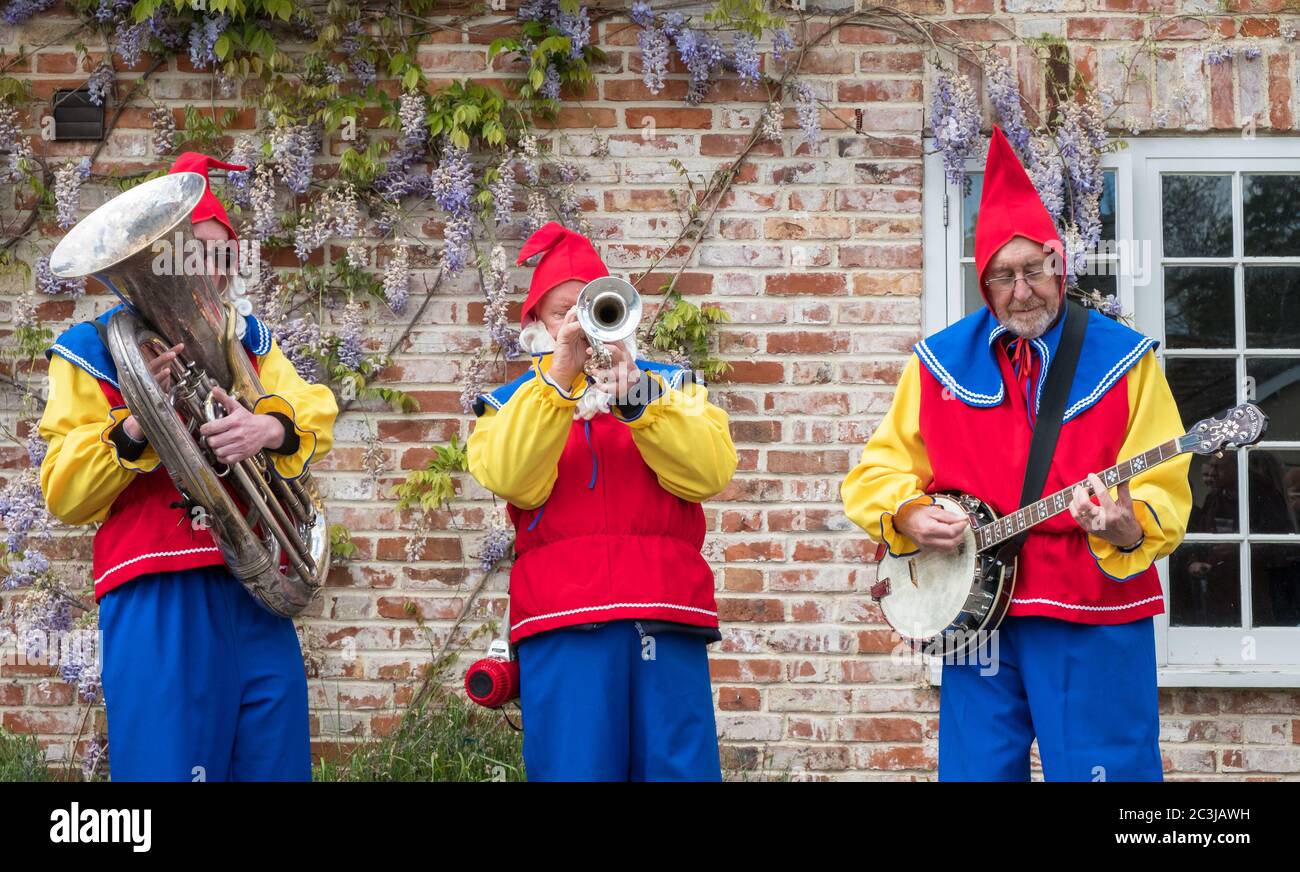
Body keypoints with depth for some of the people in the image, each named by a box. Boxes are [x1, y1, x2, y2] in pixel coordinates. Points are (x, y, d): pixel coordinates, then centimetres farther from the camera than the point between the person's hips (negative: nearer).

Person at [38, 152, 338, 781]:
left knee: (275, 764, 6)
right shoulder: (95, 351, 4)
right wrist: (135, 427, -21)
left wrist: (273, 428, -19)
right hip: (158, 603, -5)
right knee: (168, 763, -7)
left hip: (258, 594, 5)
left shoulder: (249, 342, 19)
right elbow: (65, 495, -3)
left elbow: (317, 416, 5)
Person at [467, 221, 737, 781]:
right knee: (574, 769, -6)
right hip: (564, 619, -1)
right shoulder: (510, 404, 17)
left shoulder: (669, 384, 20)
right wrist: (560, 375, -13)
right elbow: (513, 480, -6)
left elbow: (709, 474, 0)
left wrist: (633, 395, -11)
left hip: (668, 615, 1)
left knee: (681, 769, -3)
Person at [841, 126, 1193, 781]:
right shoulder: (941, 361, 8)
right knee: (976, 769, 6)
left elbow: (1163, 489, -3)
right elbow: (879, 469, 13)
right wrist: (909, 516, -7)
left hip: (1096, 620, -2)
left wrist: (1128, 529, -24)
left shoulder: (1122, 358, 1)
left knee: (1102, 770, -2)